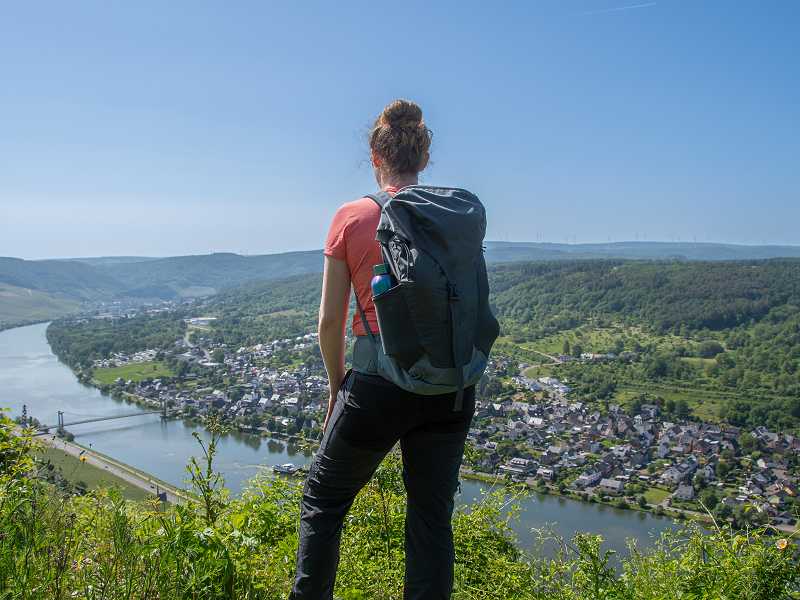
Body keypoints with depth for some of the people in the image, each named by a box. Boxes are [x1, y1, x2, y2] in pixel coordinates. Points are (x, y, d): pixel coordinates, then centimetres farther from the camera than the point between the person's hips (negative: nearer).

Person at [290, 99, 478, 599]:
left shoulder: (352, 218, -4)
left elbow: (331, 320, -2)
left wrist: (338, 387, 12)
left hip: (379, 382, -3)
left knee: (324, 501, 19)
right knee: (433, 519, 15)